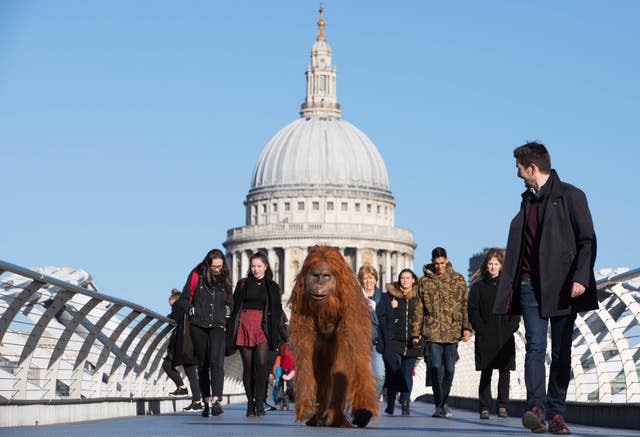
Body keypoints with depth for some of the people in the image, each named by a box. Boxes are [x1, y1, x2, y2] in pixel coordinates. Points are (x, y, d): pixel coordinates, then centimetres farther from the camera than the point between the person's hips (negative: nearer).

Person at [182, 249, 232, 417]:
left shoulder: (225, 279, 6)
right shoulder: (196, 276, 0)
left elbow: (229, 301, 19)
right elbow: (185, 298, 7)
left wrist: (225, 317, 8)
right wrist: (192, 313, 0)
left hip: (217, 326, 0)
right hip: (198, 326, 0)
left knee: (216, 361, -17)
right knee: (202, 364, 5)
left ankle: (216, 400, -25)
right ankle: (207, 402, 11)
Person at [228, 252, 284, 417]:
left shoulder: (272, 287, 10)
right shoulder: (243, 284, 12)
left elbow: (277, 312, 9)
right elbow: (235, 307, 11)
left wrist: (275, 335, 0)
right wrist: (233, 331, 3)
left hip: (262, 327, -1)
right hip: (244, 325, 1)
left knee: (261, 363, -17)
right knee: (248, 366, 0)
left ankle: (260, 403, -15)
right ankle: (250, 404, 6)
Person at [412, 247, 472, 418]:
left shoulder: (458, 280, 8)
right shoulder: (425, 281, 8)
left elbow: (465, 306, 7)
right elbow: (419, 309, 11)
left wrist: (466, 327, -4)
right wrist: (416, 333, 9)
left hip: (452, 332, 1)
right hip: (432, 332, -1)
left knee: (449, 369, 3)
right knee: (436, 368, -10)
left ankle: (443, 403, 18)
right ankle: (439, 406, -7)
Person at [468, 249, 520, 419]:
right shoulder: (478, 286, 6)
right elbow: (472, 310, 2)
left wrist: (512, 326, -6)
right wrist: (480, 329, -9)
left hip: (505, 336, 1)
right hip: (485, 337, -1)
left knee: (504, 371, 1)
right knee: (486, 372, -2)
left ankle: (502, 406, 8)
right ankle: (485, 407, 0)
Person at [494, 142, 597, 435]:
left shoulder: (570, 196, 0)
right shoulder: (527, 200, 19)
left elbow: (587, 240, -6)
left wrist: (580, 278, -18)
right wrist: (508, 288, 15)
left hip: (563, 286, -4)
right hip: (531, 286, 4)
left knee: (561, 352, 0)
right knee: (535, 346, -11)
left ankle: (556, 413, 4)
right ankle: (536, 408, -19)